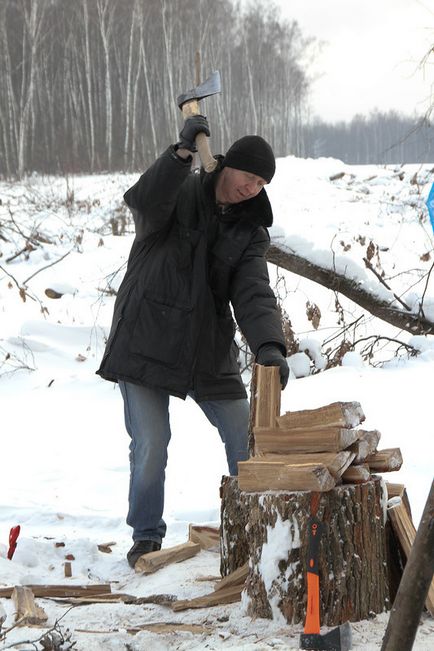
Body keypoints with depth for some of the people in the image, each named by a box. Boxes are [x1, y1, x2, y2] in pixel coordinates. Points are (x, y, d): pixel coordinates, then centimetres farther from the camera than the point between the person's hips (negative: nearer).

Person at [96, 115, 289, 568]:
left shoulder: (249, 232, 4)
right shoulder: (178, 195, -5)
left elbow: (253, 293, -9)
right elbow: (143, 201, -29)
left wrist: (268, 345, -27)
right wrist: (182, 153, -40)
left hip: (209, 352, 4)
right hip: (145, 341, -4)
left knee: (246, 438, 3)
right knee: (150, 444, -7)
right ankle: (146, 535, 12)